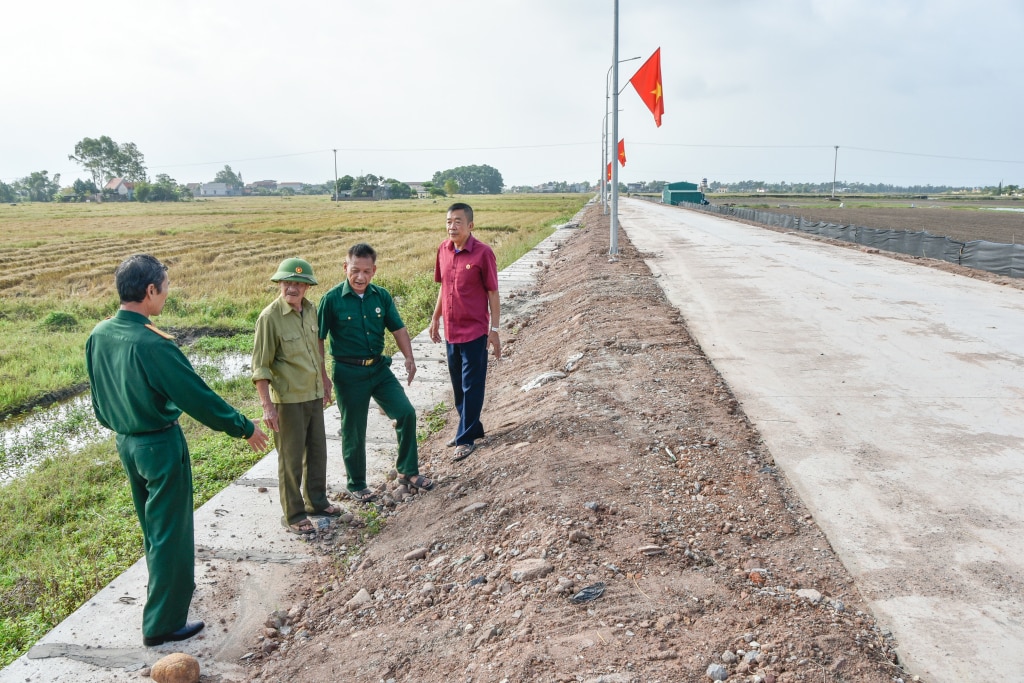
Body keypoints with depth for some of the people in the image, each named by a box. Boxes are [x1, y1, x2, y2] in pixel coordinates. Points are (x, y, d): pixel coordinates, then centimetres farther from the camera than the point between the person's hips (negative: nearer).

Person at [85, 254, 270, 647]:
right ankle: (162, 624, 18)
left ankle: (171, 585, 46)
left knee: (152, 524, 26)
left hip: (125, 442, 8)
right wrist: (245, 428, -11)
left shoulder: (98, 335, -4)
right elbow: (198, 397, -23)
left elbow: (99, 395, 11)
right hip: (160, 445, -8)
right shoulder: (151, 345, -28)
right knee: (170, 533, 6)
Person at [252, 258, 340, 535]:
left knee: (318, 452, 19)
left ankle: (316, 501, 37)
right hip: (288, 400, -7)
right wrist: (267, 405, -18)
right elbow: (260, 366, -15)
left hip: (314, 395, 7)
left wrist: (324, 382, 20)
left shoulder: (311, 309, 3)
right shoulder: (270, 317, -17)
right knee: (291, 458, 4)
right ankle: (293, 515, 19)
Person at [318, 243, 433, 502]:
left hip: (379, 367, 4)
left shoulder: (381, 296, 1)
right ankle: (356, 485, 24)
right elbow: (318, 339, -8)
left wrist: (409, 357, -8)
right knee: (354, 431, 6)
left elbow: (398, 328, 7)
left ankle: (408, 471, 19)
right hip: (349, 373, -4)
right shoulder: (332, 299, -12)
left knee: (406, 412, 0)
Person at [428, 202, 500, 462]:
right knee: (458, 385, 16)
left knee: (471, 386, 3)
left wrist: (495, 330, -11)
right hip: (451, 331, 6)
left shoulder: (482, 252, -13)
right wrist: (435, 318, 16)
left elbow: (493, 293, -9)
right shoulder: (443, 249, 3)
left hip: (474, 331, -6)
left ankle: (466, 438, 13)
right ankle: (471, 427, 33)